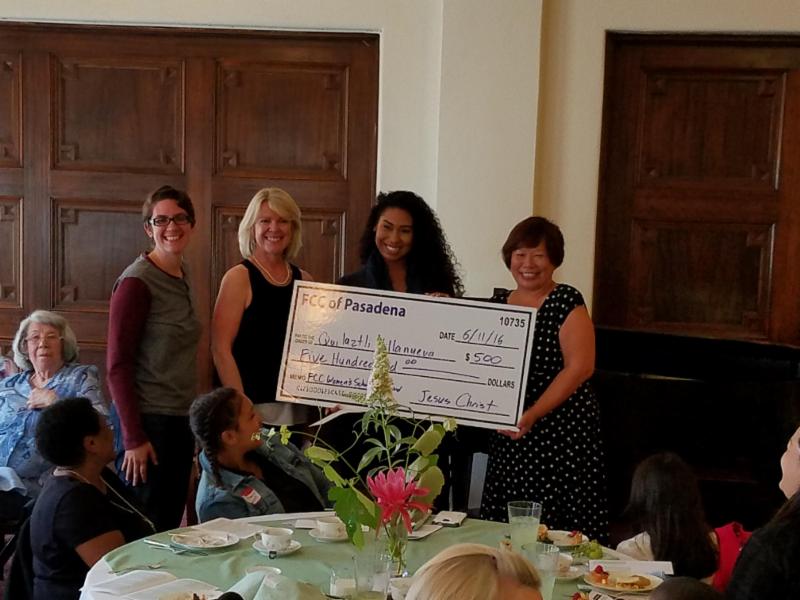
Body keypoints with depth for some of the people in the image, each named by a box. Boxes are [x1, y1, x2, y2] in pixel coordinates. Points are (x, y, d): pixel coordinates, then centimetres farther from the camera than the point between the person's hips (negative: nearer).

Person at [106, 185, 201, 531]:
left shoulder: (182, 278, 10)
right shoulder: (136, 281, -13)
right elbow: (118, 364, -15)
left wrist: (195, 421, 14)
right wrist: (133, 437, -18)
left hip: (180, 420, 8)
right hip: (147, 421, -8)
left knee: (171, 526, 14)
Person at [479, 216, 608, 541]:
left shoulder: (567, 302, -5)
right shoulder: (498, 302, 11)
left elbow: (580, 367, -13)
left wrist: (532, 414, -18)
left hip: (563, 433, -5)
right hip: (508, 436, 5)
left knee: (561, 535, -7)